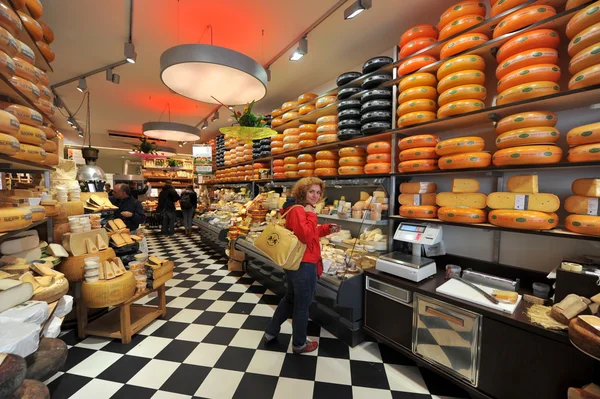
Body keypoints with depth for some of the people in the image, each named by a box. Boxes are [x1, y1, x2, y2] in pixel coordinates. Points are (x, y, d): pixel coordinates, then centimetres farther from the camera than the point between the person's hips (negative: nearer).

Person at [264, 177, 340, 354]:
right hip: (303, 265, -11)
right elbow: (306, 237, -31)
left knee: (290, 299, 26)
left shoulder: (299, 209, 12)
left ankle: (271, 332, 42)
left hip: (294, 263, 11)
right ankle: (299, 344, 33)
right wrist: (311, 215, -25)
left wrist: (327, 229, 12)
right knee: (302, 305, 10)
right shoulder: (298, 210, -22)